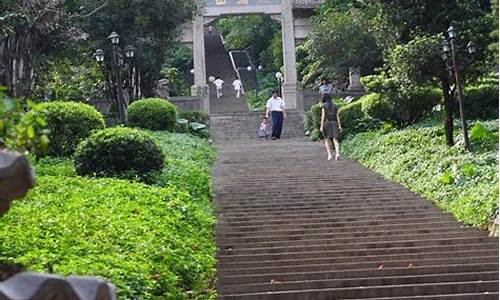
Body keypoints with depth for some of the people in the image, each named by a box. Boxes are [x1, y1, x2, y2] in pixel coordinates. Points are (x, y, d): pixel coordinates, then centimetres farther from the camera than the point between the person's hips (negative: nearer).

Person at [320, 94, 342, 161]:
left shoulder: (323, 105, 1)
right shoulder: (335, 106, 12)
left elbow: (323, 115, -7)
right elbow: (337, 116, 7)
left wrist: (321, 126, -9)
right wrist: (339, 126, 5)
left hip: (327, 122, -3)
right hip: (334, 123, 3)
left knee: (327, 140, 8)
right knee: (335, 140, -4)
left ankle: (329, 155, -2)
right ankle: (337, 153, -25)